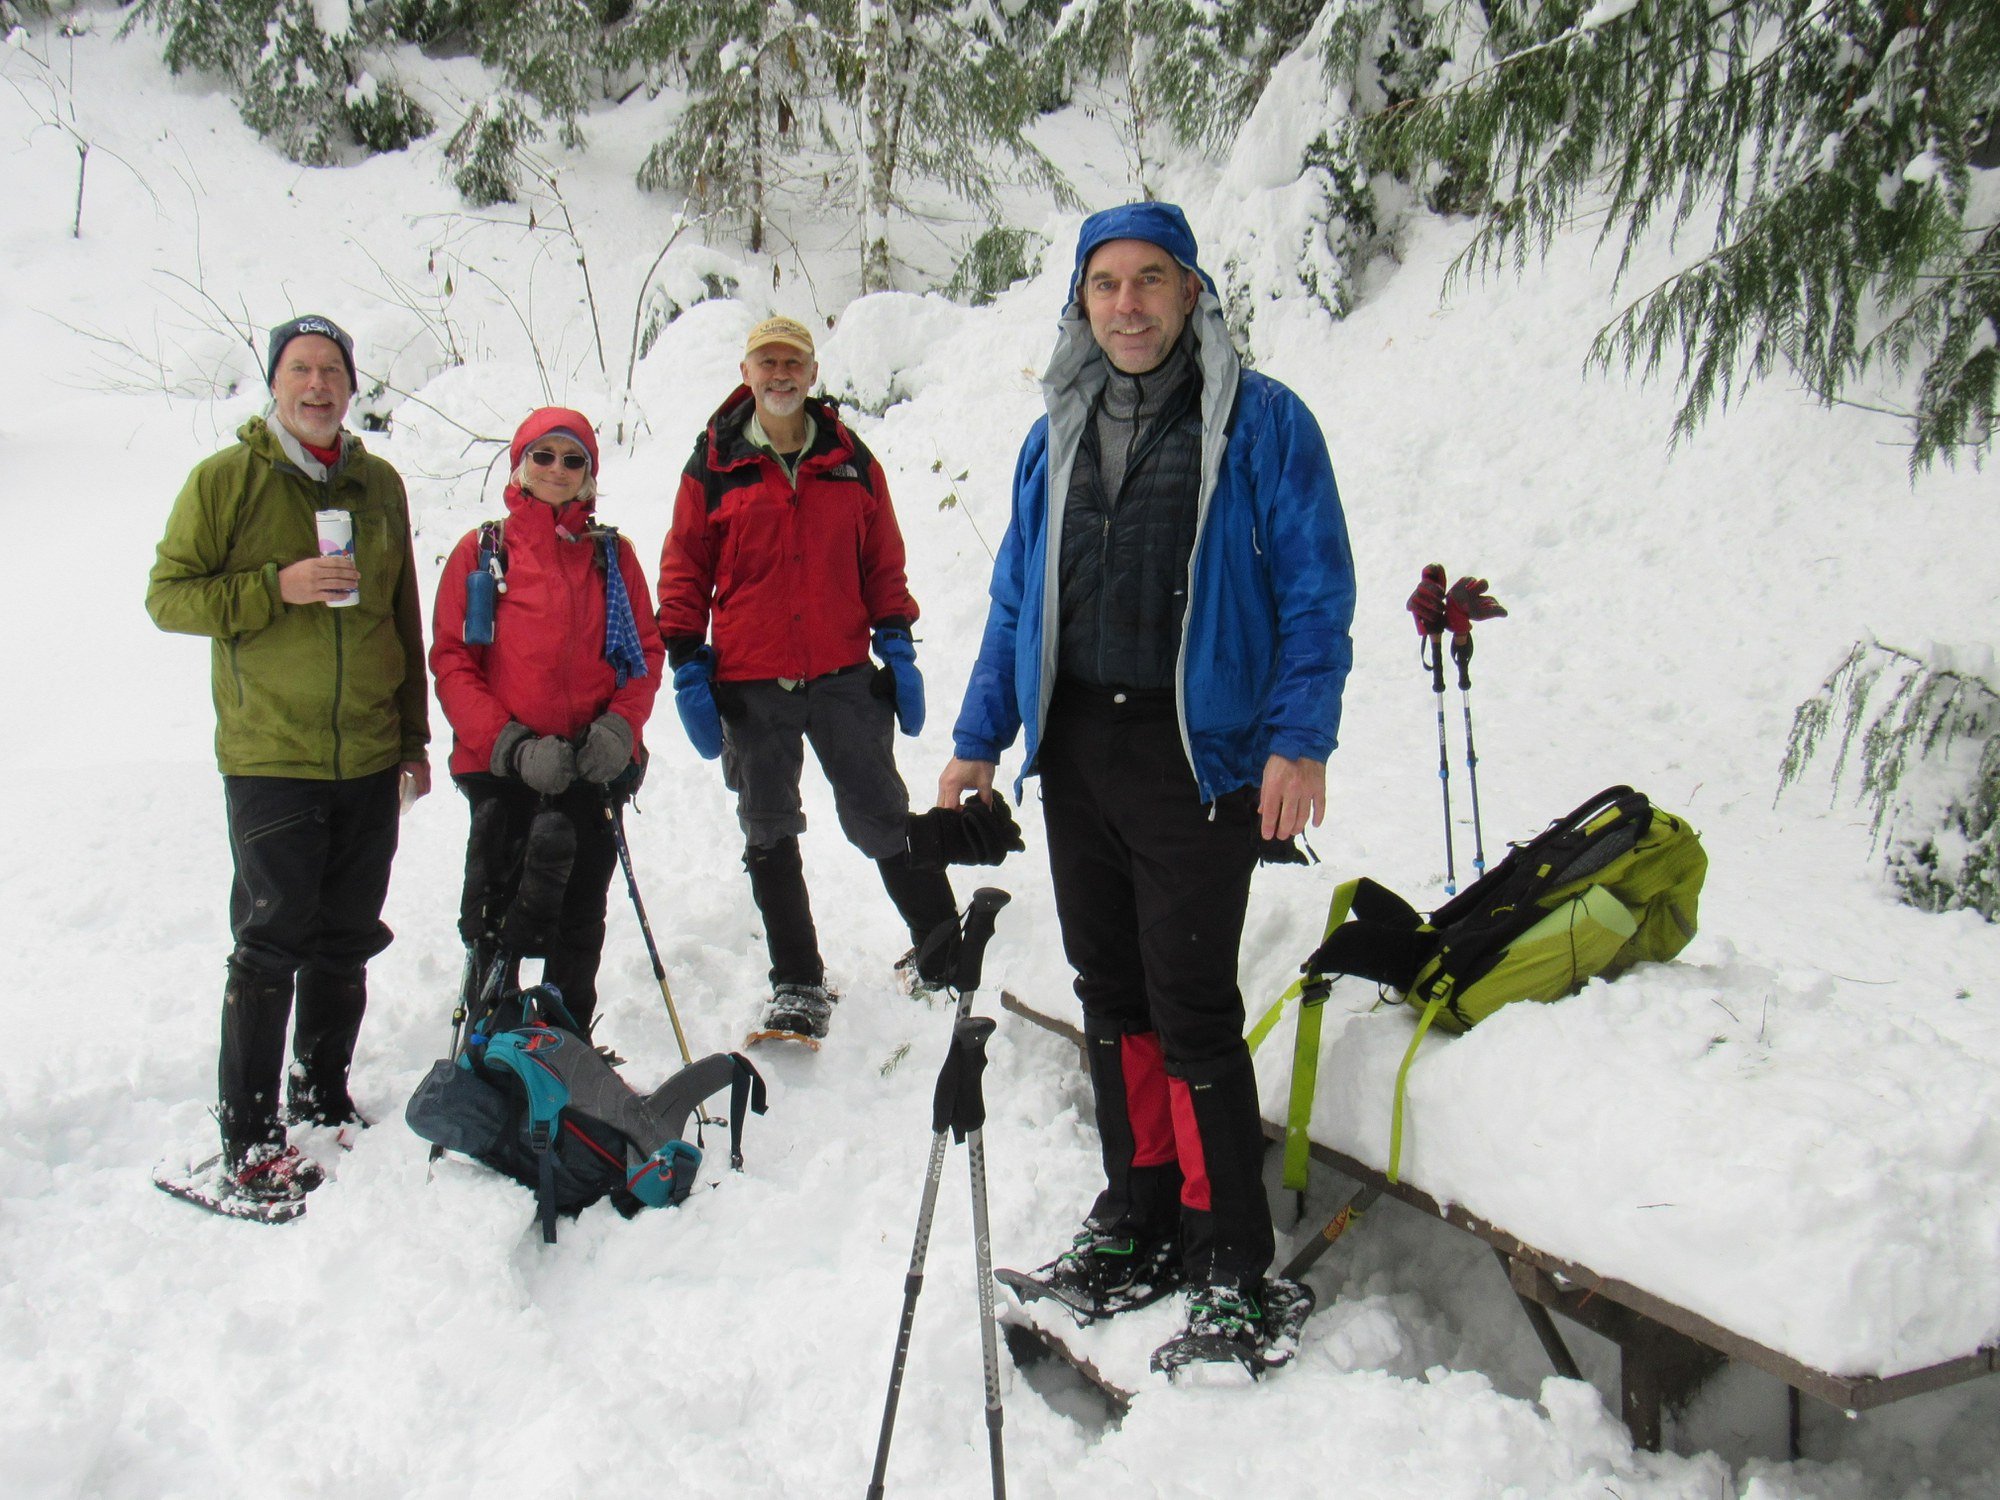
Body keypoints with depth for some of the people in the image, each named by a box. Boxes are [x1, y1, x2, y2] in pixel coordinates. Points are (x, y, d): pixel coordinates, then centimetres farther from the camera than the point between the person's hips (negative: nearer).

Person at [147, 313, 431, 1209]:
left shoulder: (379, 485, 11)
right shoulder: (224, 479, -2)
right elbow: (168, 596, -4)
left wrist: (413, 736, 15)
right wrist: (277, 587, -18)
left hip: (368, 761, 4)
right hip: (269, 759, -4)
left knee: (346, 942, 12)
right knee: (271, 946, -3)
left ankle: (323, 1100, 28)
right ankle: (247, 1141, 6)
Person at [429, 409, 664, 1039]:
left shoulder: (612, 553, 10)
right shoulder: (482, 551, 4)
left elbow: (646, 651, 10)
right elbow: (450, 661, 0)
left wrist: (620, 726, -9)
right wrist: (512, 744, -13)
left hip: (590, 767, 2)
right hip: (502, 767, -1)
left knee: (580, 915, 6)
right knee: (493, 911, 1)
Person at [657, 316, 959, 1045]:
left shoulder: (850, 460, 6)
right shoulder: (714, 465, 2)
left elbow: (883, 563, 11)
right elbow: (684, 573, 5)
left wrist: (897, 646, 4)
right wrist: (688, 670, -1)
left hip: (844, 675, 0)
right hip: (749, 685, 1)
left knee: (880, 816, 1)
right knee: (770, 837, 9)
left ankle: (938, 946, 19)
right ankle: (797, 986, 21)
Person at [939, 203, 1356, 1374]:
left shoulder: (1262, 423, -2)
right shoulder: (1055, 438, 15)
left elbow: (1317, 593, -5)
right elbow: (1016, 599, 18)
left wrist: (1300, 740, -15)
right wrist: (979, 738, 11)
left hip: (1198, 751, -6)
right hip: (1074, 750, 6)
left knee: (1191, 1006, -6)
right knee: (1110, 991, 12)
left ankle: (1235, 1268, 6)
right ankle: (1137, 1218, 26)